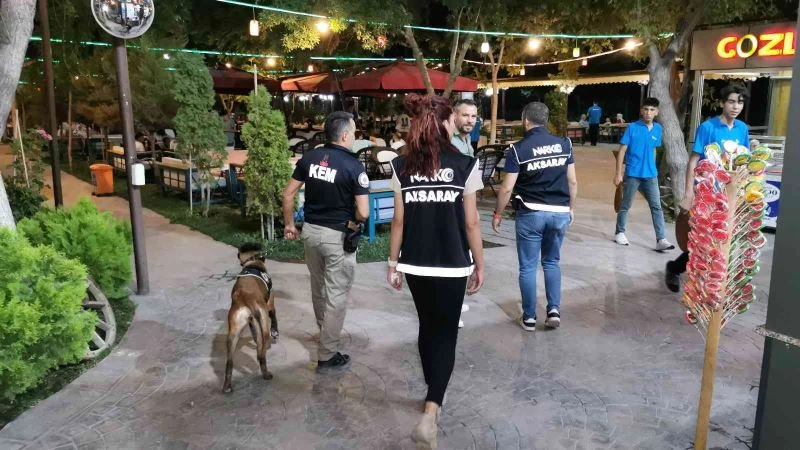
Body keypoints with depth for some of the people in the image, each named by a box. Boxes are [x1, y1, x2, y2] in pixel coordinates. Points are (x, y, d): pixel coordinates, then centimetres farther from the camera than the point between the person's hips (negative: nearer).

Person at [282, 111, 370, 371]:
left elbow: (288, 194, 4)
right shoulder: (353, 165, -16)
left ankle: (325, 333, 47)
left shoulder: (309, 158, 1)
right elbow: (363, 213, -19)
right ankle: (327, 356, 13)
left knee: (318, 288, 24)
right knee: (336, 296, 5)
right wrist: (352, 222, 2)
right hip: (337, 237, -6)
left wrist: (289, 224, 15)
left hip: (310, 230, 6)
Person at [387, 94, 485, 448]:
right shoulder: (465, 165, -9)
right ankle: (429, 415, -7)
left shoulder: (402, 166, -1)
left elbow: (399, 220, 1)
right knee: (446, 335, 7)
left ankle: (433, 395, 39)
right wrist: (479, 265, 3)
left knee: (427, 328, 22)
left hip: (415, 265, 4)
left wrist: (393, 262, 10)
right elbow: (471, 223, -7)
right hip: (452, 266, -3)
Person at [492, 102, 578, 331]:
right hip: (560, 212, 4)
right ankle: (554, 310, 12)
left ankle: (529, 317, 16)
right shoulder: (564, 144, 1)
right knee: (552, 262, 21)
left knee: (527, 267, 9)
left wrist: (497, 214, 4)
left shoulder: (518, 149, -9)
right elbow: (572, 181, 5)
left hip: (530, 213, -3)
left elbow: (507, 188, -9)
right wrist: (571, 208, 19)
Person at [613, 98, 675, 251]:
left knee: (656, 206, -2)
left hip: (650, 175, 4)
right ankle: (619, 233, 24)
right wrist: (618, 173, -11)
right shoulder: (632, 127, -7)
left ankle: (661, 240, -2)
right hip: (632, 174, -4)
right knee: (625, 205, 8)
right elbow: (622, 151, -7)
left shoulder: (658, 129, 6)